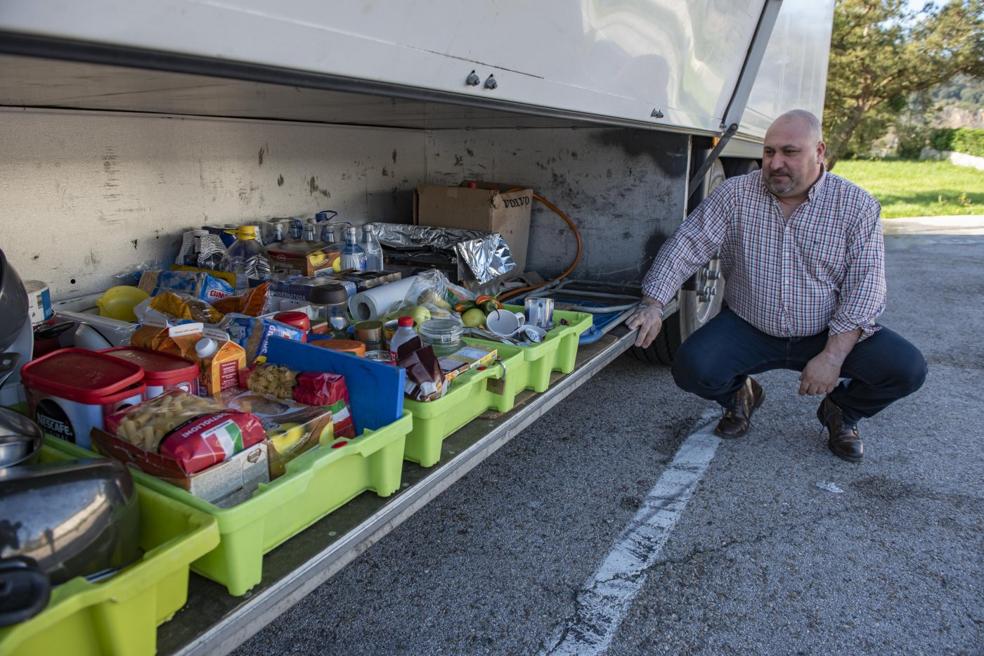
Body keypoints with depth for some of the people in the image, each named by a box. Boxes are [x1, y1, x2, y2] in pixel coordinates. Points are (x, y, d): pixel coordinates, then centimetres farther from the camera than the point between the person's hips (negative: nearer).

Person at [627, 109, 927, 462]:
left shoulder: (858, 206, -6)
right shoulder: (734, 195, -5)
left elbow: (865, 285, -11)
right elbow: (686, 245, -11)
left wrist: (833, 356, -22)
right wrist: (653, 304, -25)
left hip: (827, 334, 1)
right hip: (747, 330, 0)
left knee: (907, 368, -19)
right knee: (690, 368, -25)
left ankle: (841, 412, 16)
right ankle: (739, 395, 13)